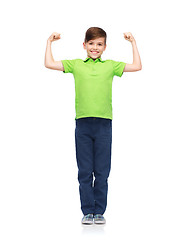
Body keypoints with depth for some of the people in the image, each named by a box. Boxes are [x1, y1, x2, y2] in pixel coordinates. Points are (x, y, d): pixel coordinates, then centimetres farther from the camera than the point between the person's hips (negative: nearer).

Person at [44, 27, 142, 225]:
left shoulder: (110, 66, 10)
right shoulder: (76, 65, 10)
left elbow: (137, 67, 9)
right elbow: (49, 64, 10)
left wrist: (133, 43, 9)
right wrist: (49, 42, 12)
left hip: (104, 123, 0)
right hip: (83, 122, 0)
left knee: (102, 171, 4)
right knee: (85, 171, 4)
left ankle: (99, 211, 14)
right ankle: (87, 211, 13)